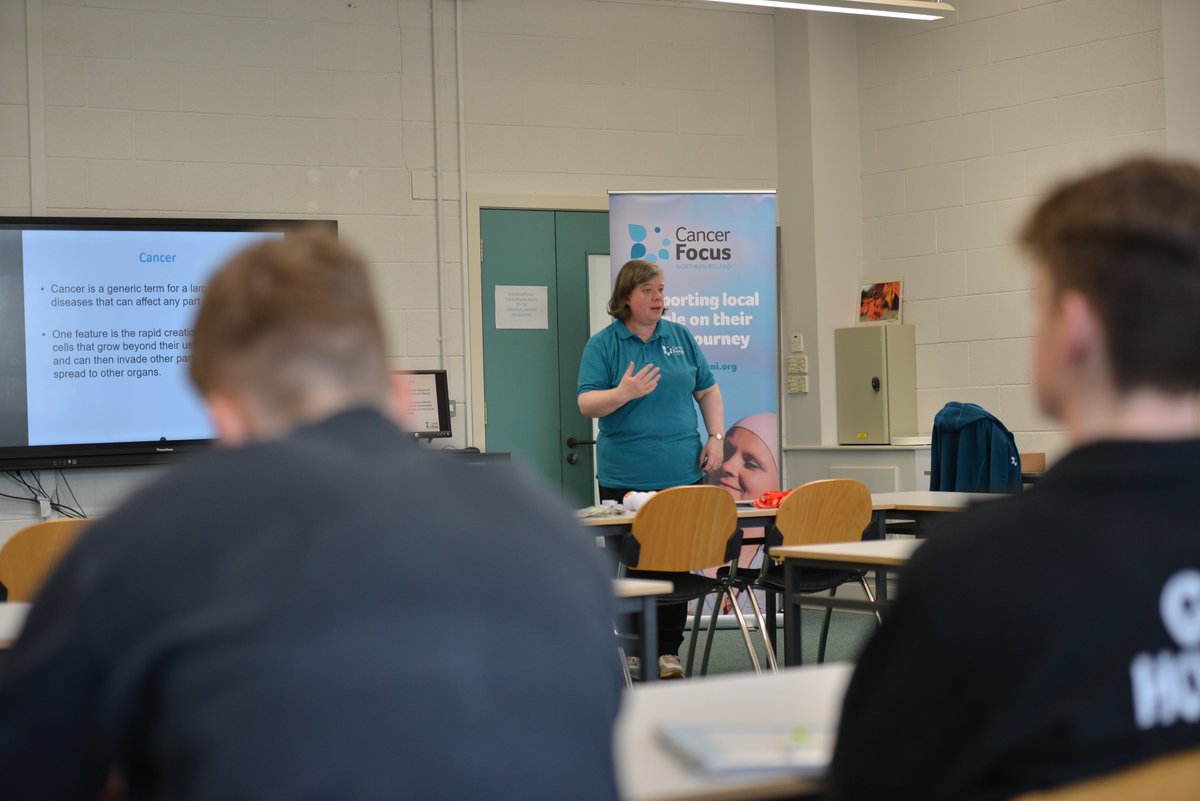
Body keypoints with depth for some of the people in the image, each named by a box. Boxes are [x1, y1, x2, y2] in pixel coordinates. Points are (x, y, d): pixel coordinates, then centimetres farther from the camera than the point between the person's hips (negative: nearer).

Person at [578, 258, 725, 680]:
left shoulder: (680, 337, 10)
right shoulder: (602, 344, 0)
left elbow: (707, 391, 16)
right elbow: (587, 404, -8)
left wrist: (716, 439, 5)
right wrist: (624, 393, -25)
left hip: (682, 472, 3)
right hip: (626, 476, -3)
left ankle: (669, 649, 9)